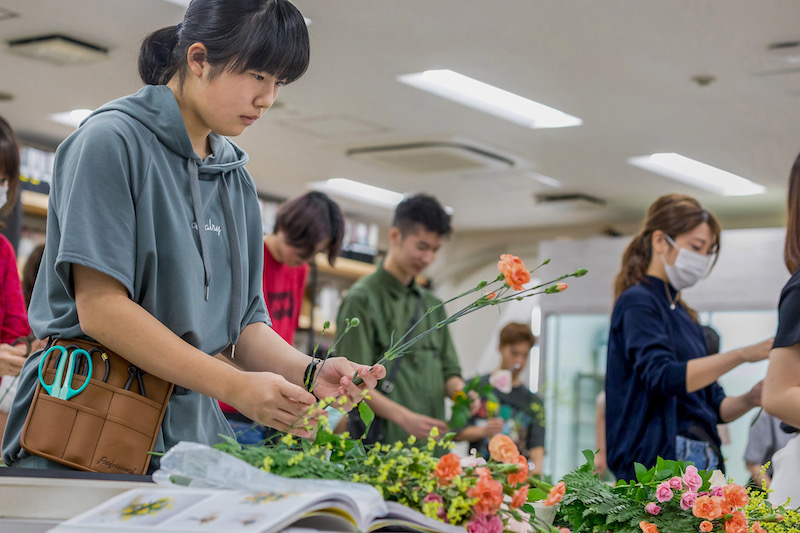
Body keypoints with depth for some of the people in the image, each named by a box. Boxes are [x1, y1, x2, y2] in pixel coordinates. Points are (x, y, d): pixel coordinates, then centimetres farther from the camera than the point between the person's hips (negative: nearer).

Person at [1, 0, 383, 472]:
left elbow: (243, 323, 12)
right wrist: (235, 386, -20)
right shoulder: (113, 141, -7)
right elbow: (100, 308, -16)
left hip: (190, 427, 6)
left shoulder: (237, 180, 14)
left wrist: (309, 372, -9)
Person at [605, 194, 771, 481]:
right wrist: (743, 354, -27)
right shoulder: (638, 303, -4)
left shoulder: (684, 315, 22)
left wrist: (749, 399, -1)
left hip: (701, 461, 9)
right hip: (660, 457, -9)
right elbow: (664, 377, -22)